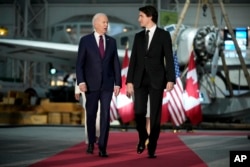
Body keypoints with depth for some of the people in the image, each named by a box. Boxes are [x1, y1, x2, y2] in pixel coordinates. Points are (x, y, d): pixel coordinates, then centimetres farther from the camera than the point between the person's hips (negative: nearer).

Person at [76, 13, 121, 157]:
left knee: (105, 115, -7)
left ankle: (102, 147, -7)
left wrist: (118, 83, 0)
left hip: (107, 84, 1)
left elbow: (116, 64, 7)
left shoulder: (112, 41, 7)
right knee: (91, 114, 9)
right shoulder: (85, 40, -1)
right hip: (91, 84, -1)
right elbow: (79, 63, -4)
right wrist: (81, 81, -14)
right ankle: (91, 143, 27)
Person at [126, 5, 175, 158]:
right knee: (139, 112, -6)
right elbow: (133, 60, 10)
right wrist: (129, 81, 3)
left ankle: (152, 148, 5)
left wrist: (170, 79, -14)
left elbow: (169, 59, -4)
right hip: (140, 80, 3)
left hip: (157, 80, -3)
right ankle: (143, 138, 22)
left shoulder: (164, 35, 0)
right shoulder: (138, 36, 11)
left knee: (155, 115, -2)